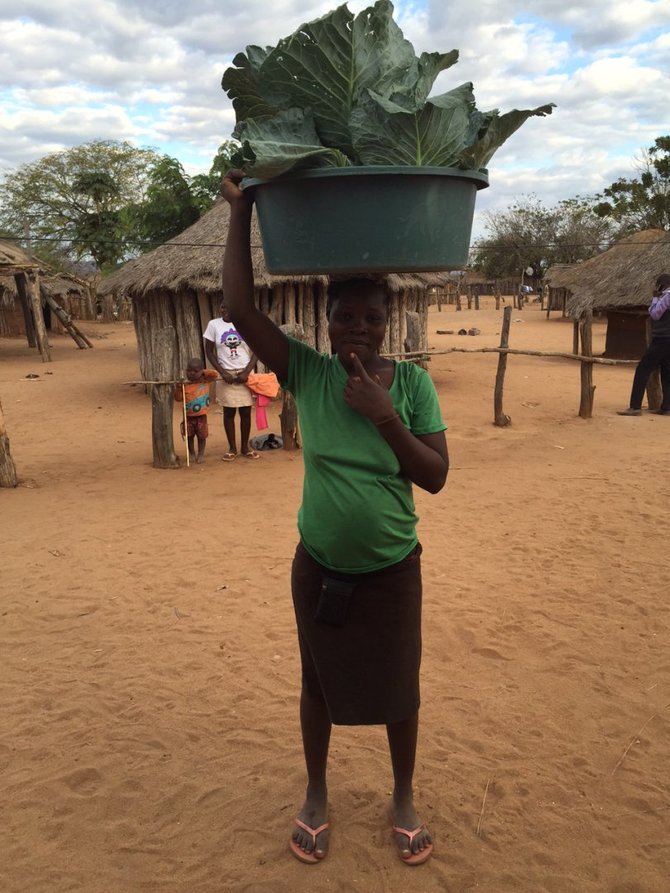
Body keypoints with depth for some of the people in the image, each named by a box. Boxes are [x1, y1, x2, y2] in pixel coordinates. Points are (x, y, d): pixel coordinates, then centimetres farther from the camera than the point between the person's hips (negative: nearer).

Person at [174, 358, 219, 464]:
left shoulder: (205, 380, -4)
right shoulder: (185, 384, -6)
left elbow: (215, 375, -10)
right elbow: (179, 398, -6)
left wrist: (204, 372, -16)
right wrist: (178, 388, -21)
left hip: (201, 416, 0)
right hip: (188, 416, 1)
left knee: (202, 435, 6)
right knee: (189, 435, 8)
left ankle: (201, 454, 20)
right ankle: (191, 454, 24)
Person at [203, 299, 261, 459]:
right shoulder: (213, 325, -3)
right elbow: (209, 352, 1)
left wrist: (247, 371, -11)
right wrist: (222, 372, -9)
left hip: (245, 373, 0)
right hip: (226, 374, 0)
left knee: (246, 411, 4)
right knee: (229, 412, 3)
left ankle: (245, 447, 17)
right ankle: (232, 448, 14)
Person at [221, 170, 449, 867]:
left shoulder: (412, 383, -9)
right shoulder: (307, 373, -10)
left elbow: (435, 476, -11)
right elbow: (241, 309, -20)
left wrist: (385, 416, -23)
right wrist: (240, 212, -20)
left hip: (392, 568, 0)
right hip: (318, 567, 0)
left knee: (398, 687, 16)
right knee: (319, 683, 18)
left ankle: (403, 797, 43)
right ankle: (316, 795, 44)